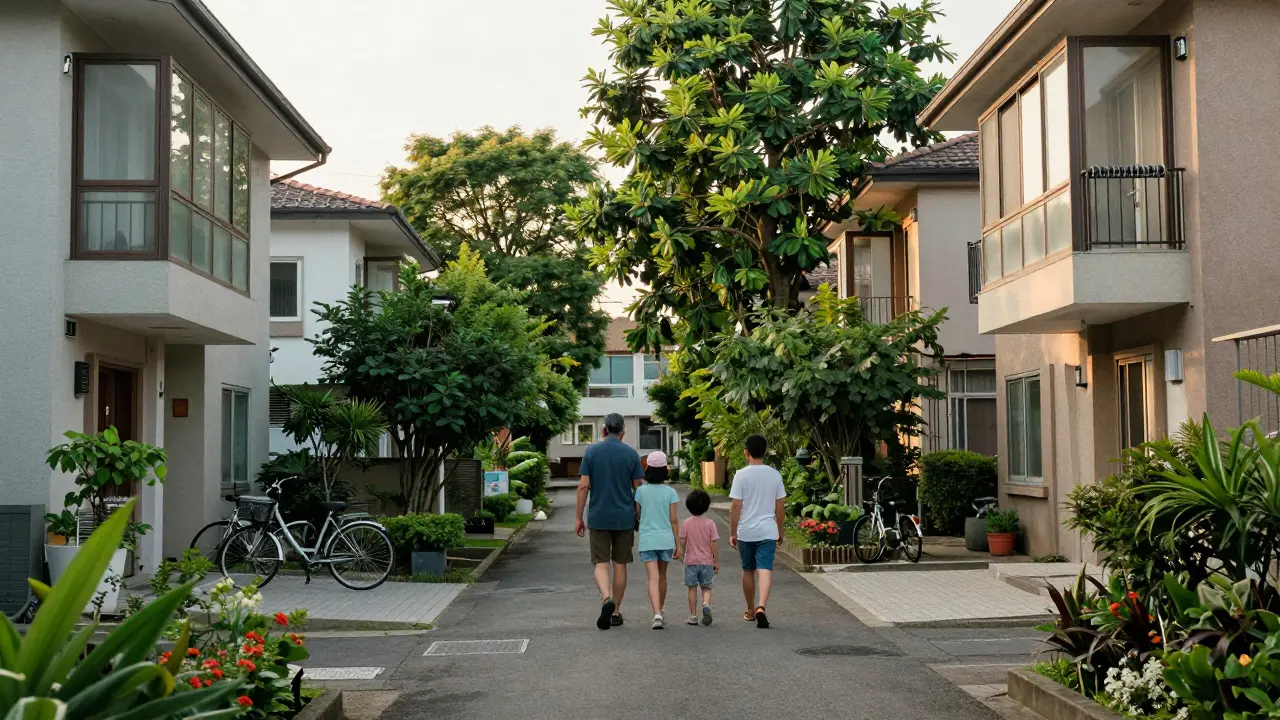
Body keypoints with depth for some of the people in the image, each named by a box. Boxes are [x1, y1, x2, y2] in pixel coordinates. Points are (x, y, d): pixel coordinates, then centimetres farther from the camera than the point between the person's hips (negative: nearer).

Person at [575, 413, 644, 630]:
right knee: (620, 564, 11)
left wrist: (579, 518, 1)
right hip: (624, 518, 1)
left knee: (601, 564, 3)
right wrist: (640, 519, 12)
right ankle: (616, 612, 16)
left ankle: (606, 598, -23)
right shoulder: (631, 454, -1)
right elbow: (638, 489, 1)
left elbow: (583, 486, -5)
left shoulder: (591, 452, -2)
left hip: (598, 517, -1)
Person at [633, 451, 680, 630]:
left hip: (647, 539, -1)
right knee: (662, 577, 18)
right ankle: (660, 612, 29)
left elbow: (638, 515, 6)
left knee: (653, 578, -7)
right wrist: (678, 545, 4)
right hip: (666, 539, 1)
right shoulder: (670, 492, -3)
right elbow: (673, 520, -1)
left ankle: (657, 614, -24)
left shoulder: (641, 491, -3)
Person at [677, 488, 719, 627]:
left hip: (691, 561, 0)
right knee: (706, 587, 10)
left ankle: (693, 616, 7)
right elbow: (713, 545, -6)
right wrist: (717, 562, 2)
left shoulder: (686, 524, -4)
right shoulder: (710, 523, -6)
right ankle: (706, 605, -18)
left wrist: (682, 555, 13)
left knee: (692, 588, 7)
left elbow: (682, 543, -3)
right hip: (707, 561, 0)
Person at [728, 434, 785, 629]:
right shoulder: (774, 475, 1)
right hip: (768, 531, 1)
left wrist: (733, 533, 0)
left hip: (746, 532, -1)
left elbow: (736, 507, -8)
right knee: (765, 570, -5)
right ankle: (761, 607, -26)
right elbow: (779, 506, 7)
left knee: (748, 571, 14)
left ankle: (750, 611, 26)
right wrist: (780, 531, 18)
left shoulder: (741, 475, -7)